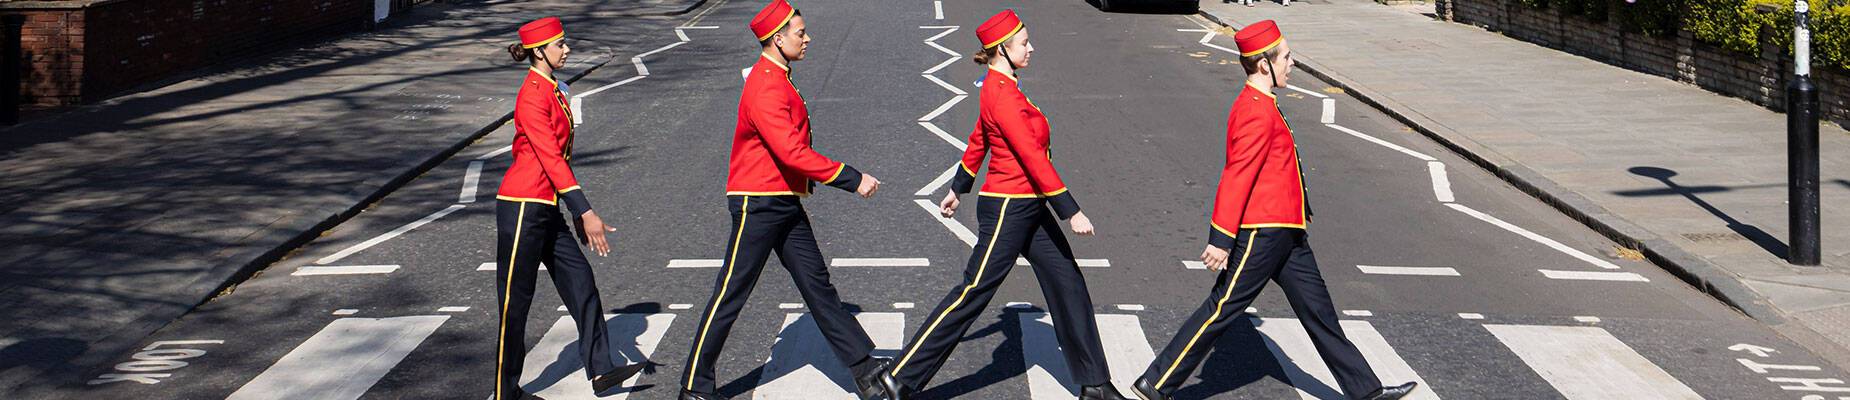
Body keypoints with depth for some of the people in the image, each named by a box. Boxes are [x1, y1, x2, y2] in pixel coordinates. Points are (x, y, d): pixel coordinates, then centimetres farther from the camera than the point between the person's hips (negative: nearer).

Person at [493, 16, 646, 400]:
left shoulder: (554, 91, 12)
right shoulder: (532, 97, -17)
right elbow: (550, 159, -24)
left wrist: (579, 212, 19)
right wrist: (586, 212, -29)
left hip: (547, 210, 10)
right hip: (522, 209, -9)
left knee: (581, 283, 9)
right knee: (516, 300, 0)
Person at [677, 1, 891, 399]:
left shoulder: (778, 80, 13)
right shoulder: (765, 88, -20)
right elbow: (791, 152, -28)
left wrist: (802, 187, 20)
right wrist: (850, 179, -26)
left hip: (786, 203, 10)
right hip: (757, 205, -10)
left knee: (817, 284, 8)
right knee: (731, 294, -2)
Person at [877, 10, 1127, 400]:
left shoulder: (999, 87, 9)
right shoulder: (1002, 94, -21)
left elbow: (978, 141, 21)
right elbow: (1032, 156, -24)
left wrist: (958, 188, 31)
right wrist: (1071, 210, -24)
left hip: (1029, 207, 10)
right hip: (1007, 210, -10)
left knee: (1068, 284, 10)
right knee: (973, 293, -3)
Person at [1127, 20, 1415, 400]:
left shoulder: (1261, 106, 14)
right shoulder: (1257, 112, -18)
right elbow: (1237, 176, -22)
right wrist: (1221, 239, -24)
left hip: (1286, 233, 10)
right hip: (1262, 233, -10)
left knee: (1317, 308, 13)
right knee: (1223, 308, -5)